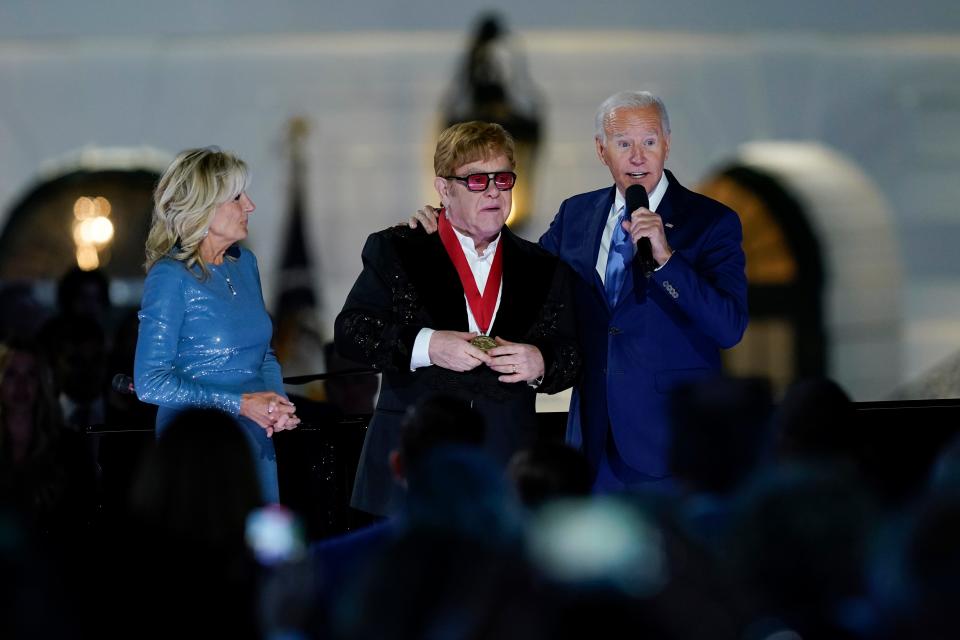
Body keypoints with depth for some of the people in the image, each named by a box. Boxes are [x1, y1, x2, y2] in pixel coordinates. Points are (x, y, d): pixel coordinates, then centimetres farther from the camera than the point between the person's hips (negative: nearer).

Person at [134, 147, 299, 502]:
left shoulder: (244, 263, 8)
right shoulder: (171, 276, -12)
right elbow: (150, 382, -16)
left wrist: (277, 405, -3)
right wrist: (241, 404, -18)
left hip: (257, 441, 6)